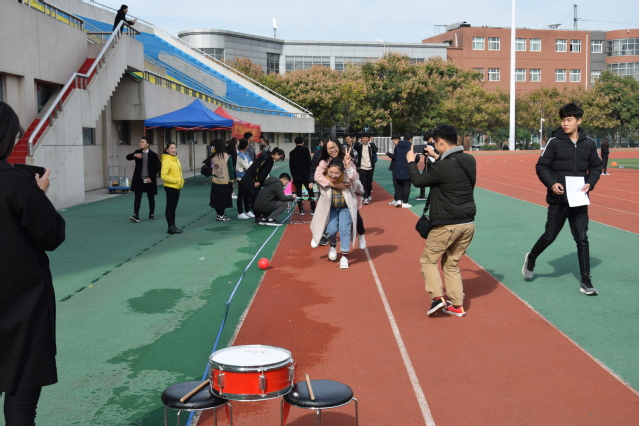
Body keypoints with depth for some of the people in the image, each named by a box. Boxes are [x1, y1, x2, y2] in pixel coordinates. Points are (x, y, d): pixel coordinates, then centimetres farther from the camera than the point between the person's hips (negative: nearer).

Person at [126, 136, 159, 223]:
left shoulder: (153, 155, -3)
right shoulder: (137, 152, 6)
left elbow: (157, 168, -3)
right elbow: (128, 157, -5)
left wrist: (151, 178, -12)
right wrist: (134, 155, -26)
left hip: (149, 180, -1)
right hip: (139, 180, 1)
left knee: (151, 198, 8)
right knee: (137, 198, -5)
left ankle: (151, 215, 19)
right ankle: (136, 215, -8)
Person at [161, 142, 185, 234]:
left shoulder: (176, 159, 11)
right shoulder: (166, 160, -14)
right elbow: (163, 176, -19)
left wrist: (181, 181, 6)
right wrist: (175, 180, -19)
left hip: (177, 187, 8)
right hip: (170, 187, -8)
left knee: (173, 207, 13)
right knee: (170, 207, -1)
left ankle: (173, 226, 19)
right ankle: (171, 227, 3)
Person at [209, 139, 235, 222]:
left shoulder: (212, 157, -7)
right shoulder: (228, 157, -10)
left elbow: (210, 168, -1)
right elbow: (231, 169, -7)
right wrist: (232, 181, 0)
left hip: (215, 182, 2)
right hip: (225, 182, -2)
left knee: (217, 199, 10)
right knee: (224, 199, 5)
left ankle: (220, 215, 15)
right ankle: (221, 216, 4)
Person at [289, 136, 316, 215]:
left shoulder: (292, 152, 6)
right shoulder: (306, 150, -3)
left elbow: (291, 165, 7)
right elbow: (309, 162, -6)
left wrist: (294, 175, 13)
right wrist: (309, 172, 2)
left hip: (296, 176, 2)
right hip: (305, 175, -2)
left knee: (298, 193, 4)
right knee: (310, 191, 4)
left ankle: (301, 210, 0)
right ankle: (313, 209, -2)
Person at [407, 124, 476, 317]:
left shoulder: (442, 166, -19)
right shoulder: (470, 160, 3)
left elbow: (418, 181, -5)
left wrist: (411, 162, 11)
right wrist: (436, 157, 26)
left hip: (447, 225, -7)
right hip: (468, 223, 7)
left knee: (428, 259, 11)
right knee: (452, 263, 18)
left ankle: (437, 297, -2)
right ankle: (457, 305, 16)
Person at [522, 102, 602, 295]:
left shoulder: (589, 143, 2)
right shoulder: (554, 142, -7)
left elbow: (596, 167, 12)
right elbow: (541, 167, -2)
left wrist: (590, 183, -6)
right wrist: (551, 184, -17)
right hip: (558, 199, -2)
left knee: (582, 239, 1)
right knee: (550, 235, 7)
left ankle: (586, 282, 7)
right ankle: (531, 258, 37)